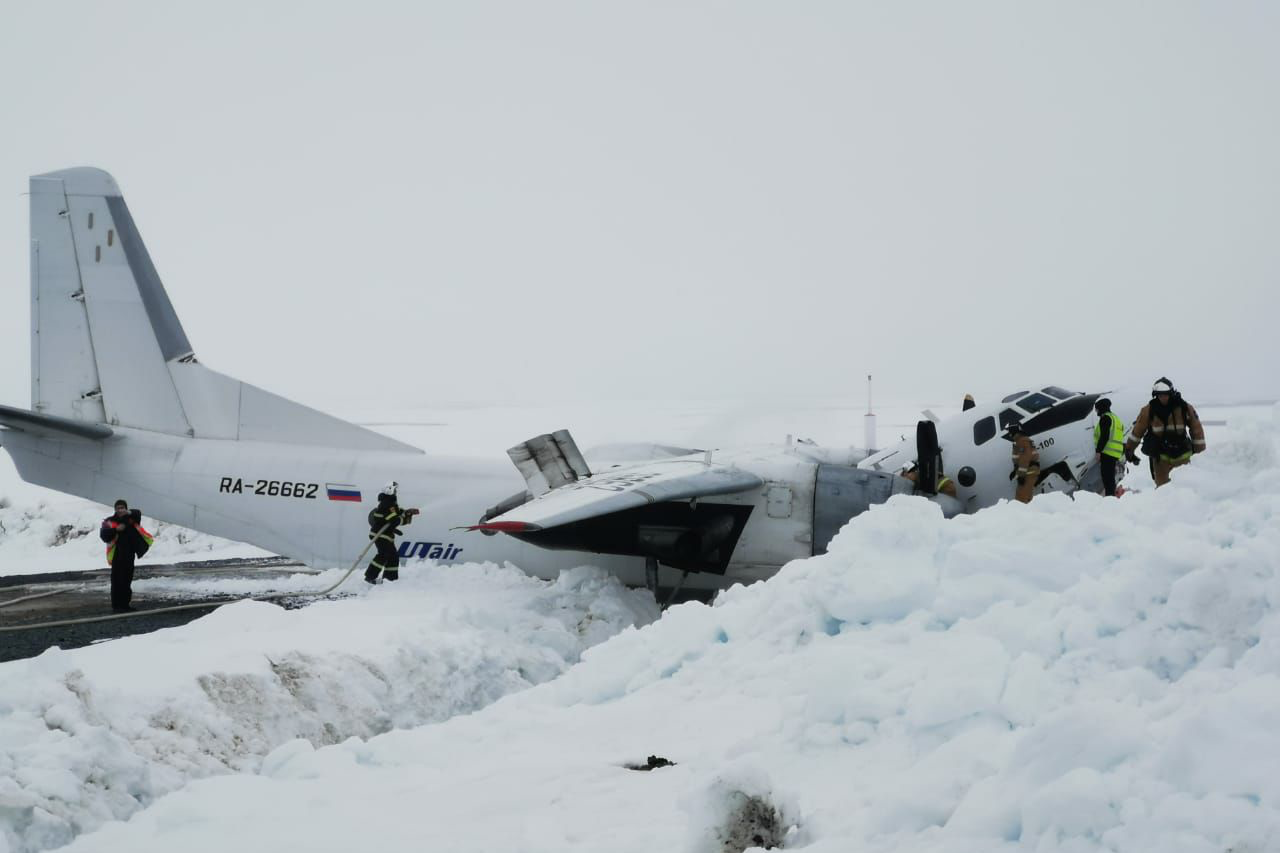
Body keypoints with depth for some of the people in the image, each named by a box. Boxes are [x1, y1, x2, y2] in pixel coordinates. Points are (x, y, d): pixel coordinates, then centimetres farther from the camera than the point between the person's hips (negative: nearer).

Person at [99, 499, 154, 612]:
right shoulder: (110, 521, -2)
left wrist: (130, 513, -24)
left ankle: (125, 604, 19)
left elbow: (138, 514, -4)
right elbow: (104, 535, -12)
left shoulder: (130, 518, 11)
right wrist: (116, 529, -25)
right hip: (118, 556, -5)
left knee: (127, 581, 11)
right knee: (117, 581, -8)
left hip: (130, 555, 5)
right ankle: (116, 605, -6)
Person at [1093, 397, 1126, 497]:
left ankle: (1110, 496, -19)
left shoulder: (1105, 418, -6)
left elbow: (1104, 436, -17)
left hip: (1107, 452, -10)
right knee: (1110, 478, 13)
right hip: (1115, 454, 10)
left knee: (1107, 478, -13)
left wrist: (1098, 451, -20)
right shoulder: (1115, 418, 26)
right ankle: (1111, 496, 15)